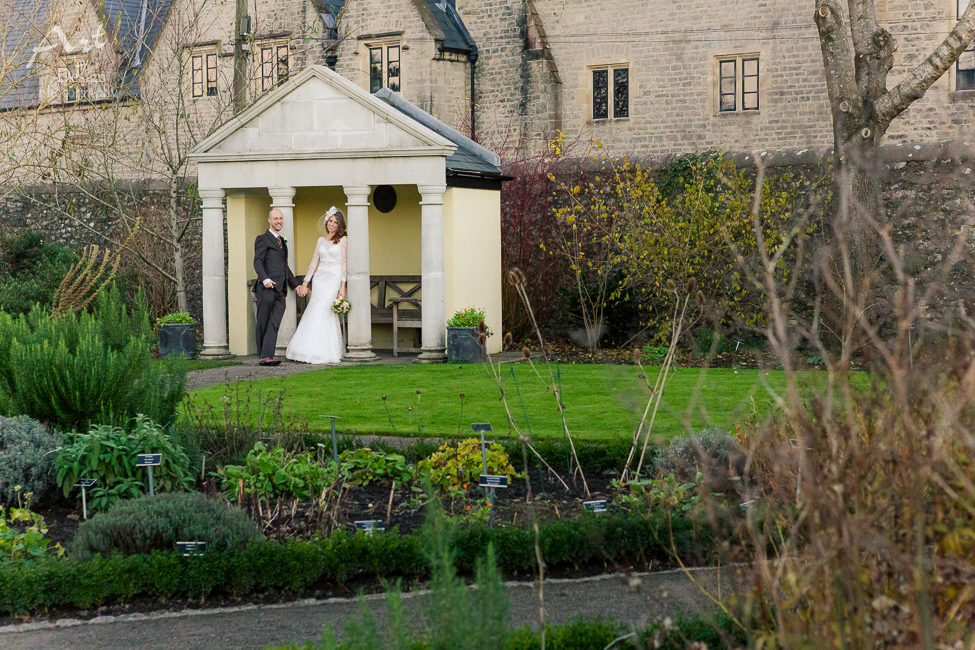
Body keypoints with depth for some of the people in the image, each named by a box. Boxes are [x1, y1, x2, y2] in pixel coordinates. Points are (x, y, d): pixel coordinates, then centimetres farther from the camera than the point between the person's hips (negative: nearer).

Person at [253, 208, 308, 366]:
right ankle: (263, 355, 5)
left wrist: (297, 286, 29)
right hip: (267, 288, -6)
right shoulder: (262, 239, 2)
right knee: (263, 323, 0)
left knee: (274, 324, -6)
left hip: (281, 291, 6)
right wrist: (265, 279, -25)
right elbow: (257, 262, -9)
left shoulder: (283, 241, 26)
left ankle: (267, 356, -14)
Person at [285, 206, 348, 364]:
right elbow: (314, 262, 15)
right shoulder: (321, 240, 14)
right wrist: (305, 281, 8)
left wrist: (343, 287, -11)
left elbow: (344, 263, -4)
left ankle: (325, 352, -7)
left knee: (324, 311, -12)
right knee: (315, 312, -3)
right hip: (320, 278, 4)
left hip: (334, 278, -4)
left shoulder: (342, 240, 1)